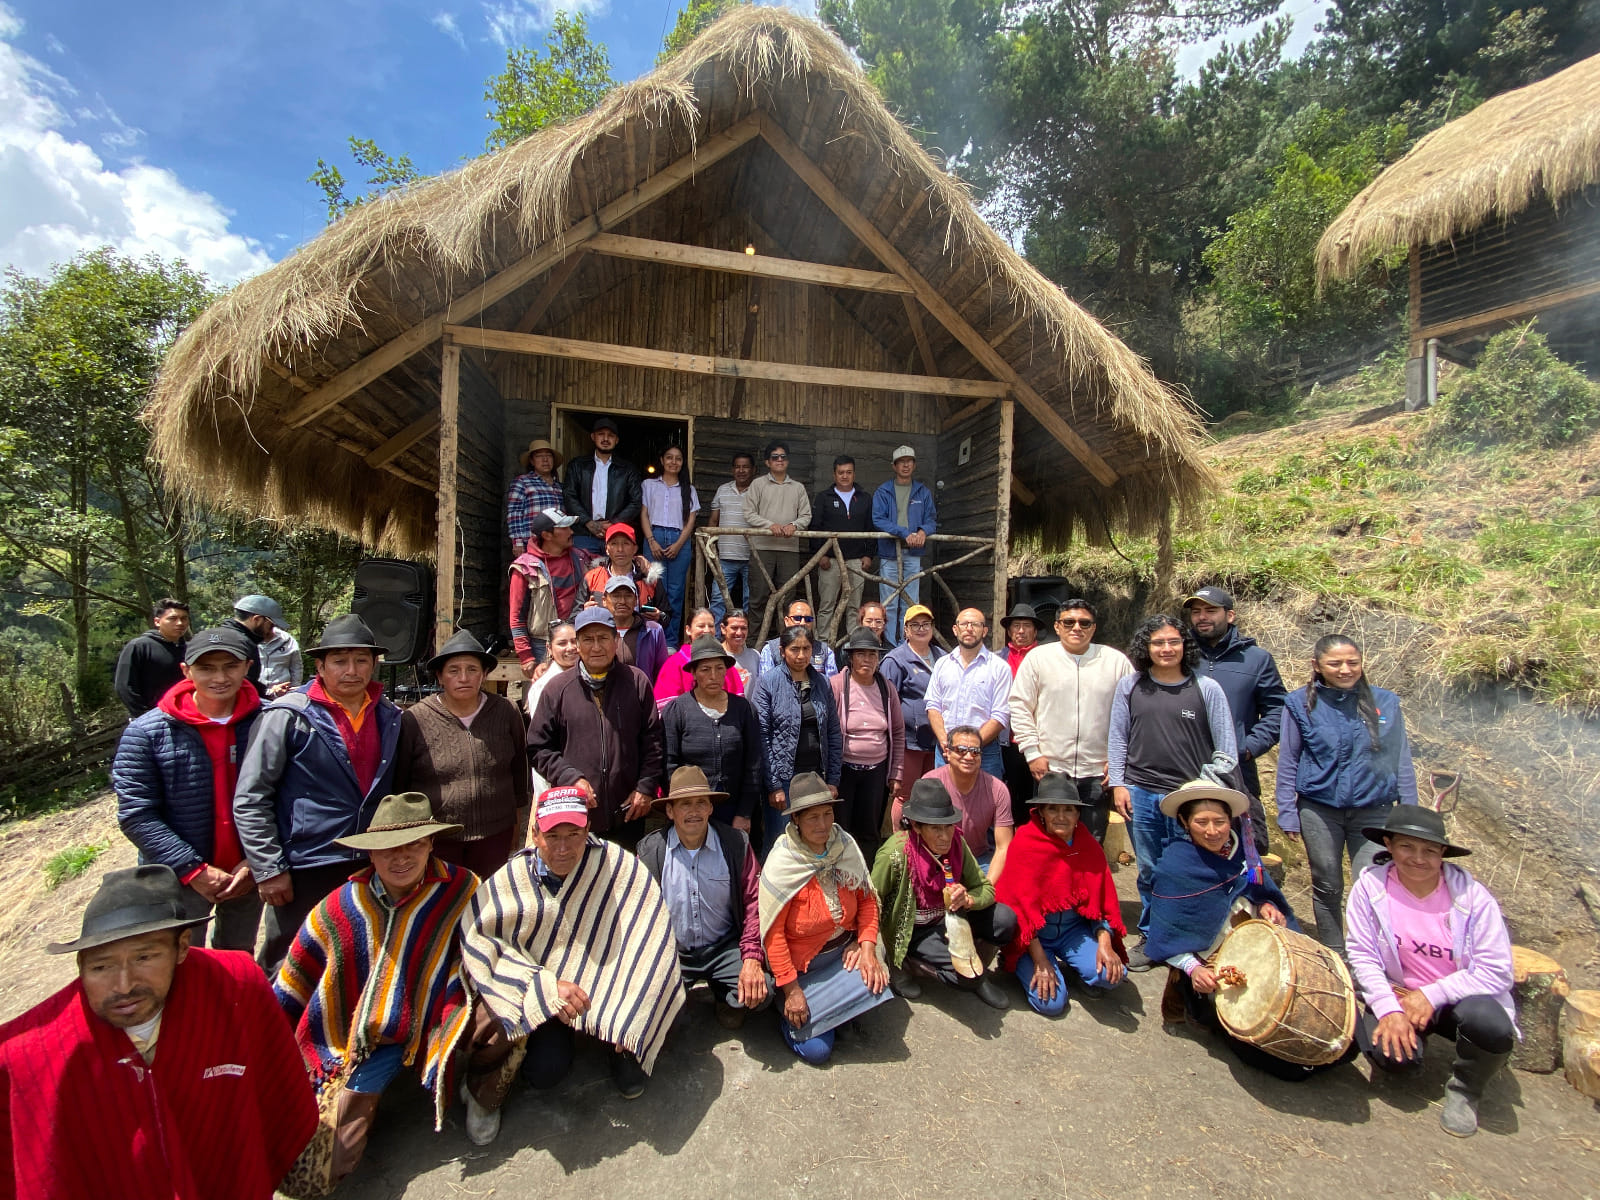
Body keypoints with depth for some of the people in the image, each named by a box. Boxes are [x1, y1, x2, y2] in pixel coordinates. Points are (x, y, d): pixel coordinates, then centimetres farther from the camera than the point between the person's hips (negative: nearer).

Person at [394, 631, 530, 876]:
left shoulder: (506, 712, -1)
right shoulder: (414, 720, -7)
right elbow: (397, 782, 3)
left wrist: (515, 822, 15)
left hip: (495, 837, 2)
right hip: (434, 839, -2)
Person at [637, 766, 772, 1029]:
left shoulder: (736, 844, -5)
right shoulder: (649, 850, -5)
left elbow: (754, 903, -3)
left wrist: (751, 959, -14)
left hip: (724, 948, 0)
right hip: (670, 951, 0)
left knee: (760, 992, -24)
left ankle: (726, 1002, 13)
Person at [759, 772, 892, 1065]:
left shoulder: (846, 846, -7)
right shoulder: (781, 863, -19)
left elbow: (867, 899, 2)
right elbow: (773, 931, -16)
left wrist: (867, 946, -11)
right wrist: (791, 989, -15)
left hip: (845, 951, 4)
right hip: (802, 963, -4)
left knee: (876, 987, -23)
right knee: (815, 1050, -13)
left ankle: (824, 1007, 9)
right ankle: (791, 1017, 20)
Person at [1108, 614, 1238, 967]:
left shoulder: (1207, 688, -1)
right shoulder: (1129, 686, 3)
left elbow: (1226, 750, 2)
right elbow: (1117, 738, 8)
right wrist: (1118, 783, 2)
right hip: (1140, 795, 2)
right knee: (1149, 873, 13)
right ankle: (1150, 939, 29)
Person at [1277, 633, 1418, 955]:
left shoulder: (1384, 703, 1)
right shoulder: (1300, 704, -3)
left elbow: (1401, 762, 7)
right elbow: (1288, 763, 0)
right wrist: (1287, 814, -2)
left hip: (1374, 810, 0)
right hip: (1318, 810, 0)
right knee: (1327, 887, 11)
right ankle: (1333, 958, 28)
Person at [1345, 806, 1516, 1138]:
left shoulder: (1472, 896, -13)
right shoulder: (1370, 886, -13)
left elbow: (1496, 971, -12)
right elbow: (1363, 956, -10)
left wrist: (1431, 996, -19)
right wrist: (1388, 1009, -20)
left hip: (1459, 997, 1)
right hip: (1397, 994, -1)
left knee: (1492, 1026, -31)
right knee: (1392, 1054, -26)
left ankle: (1464, 1090, 2)